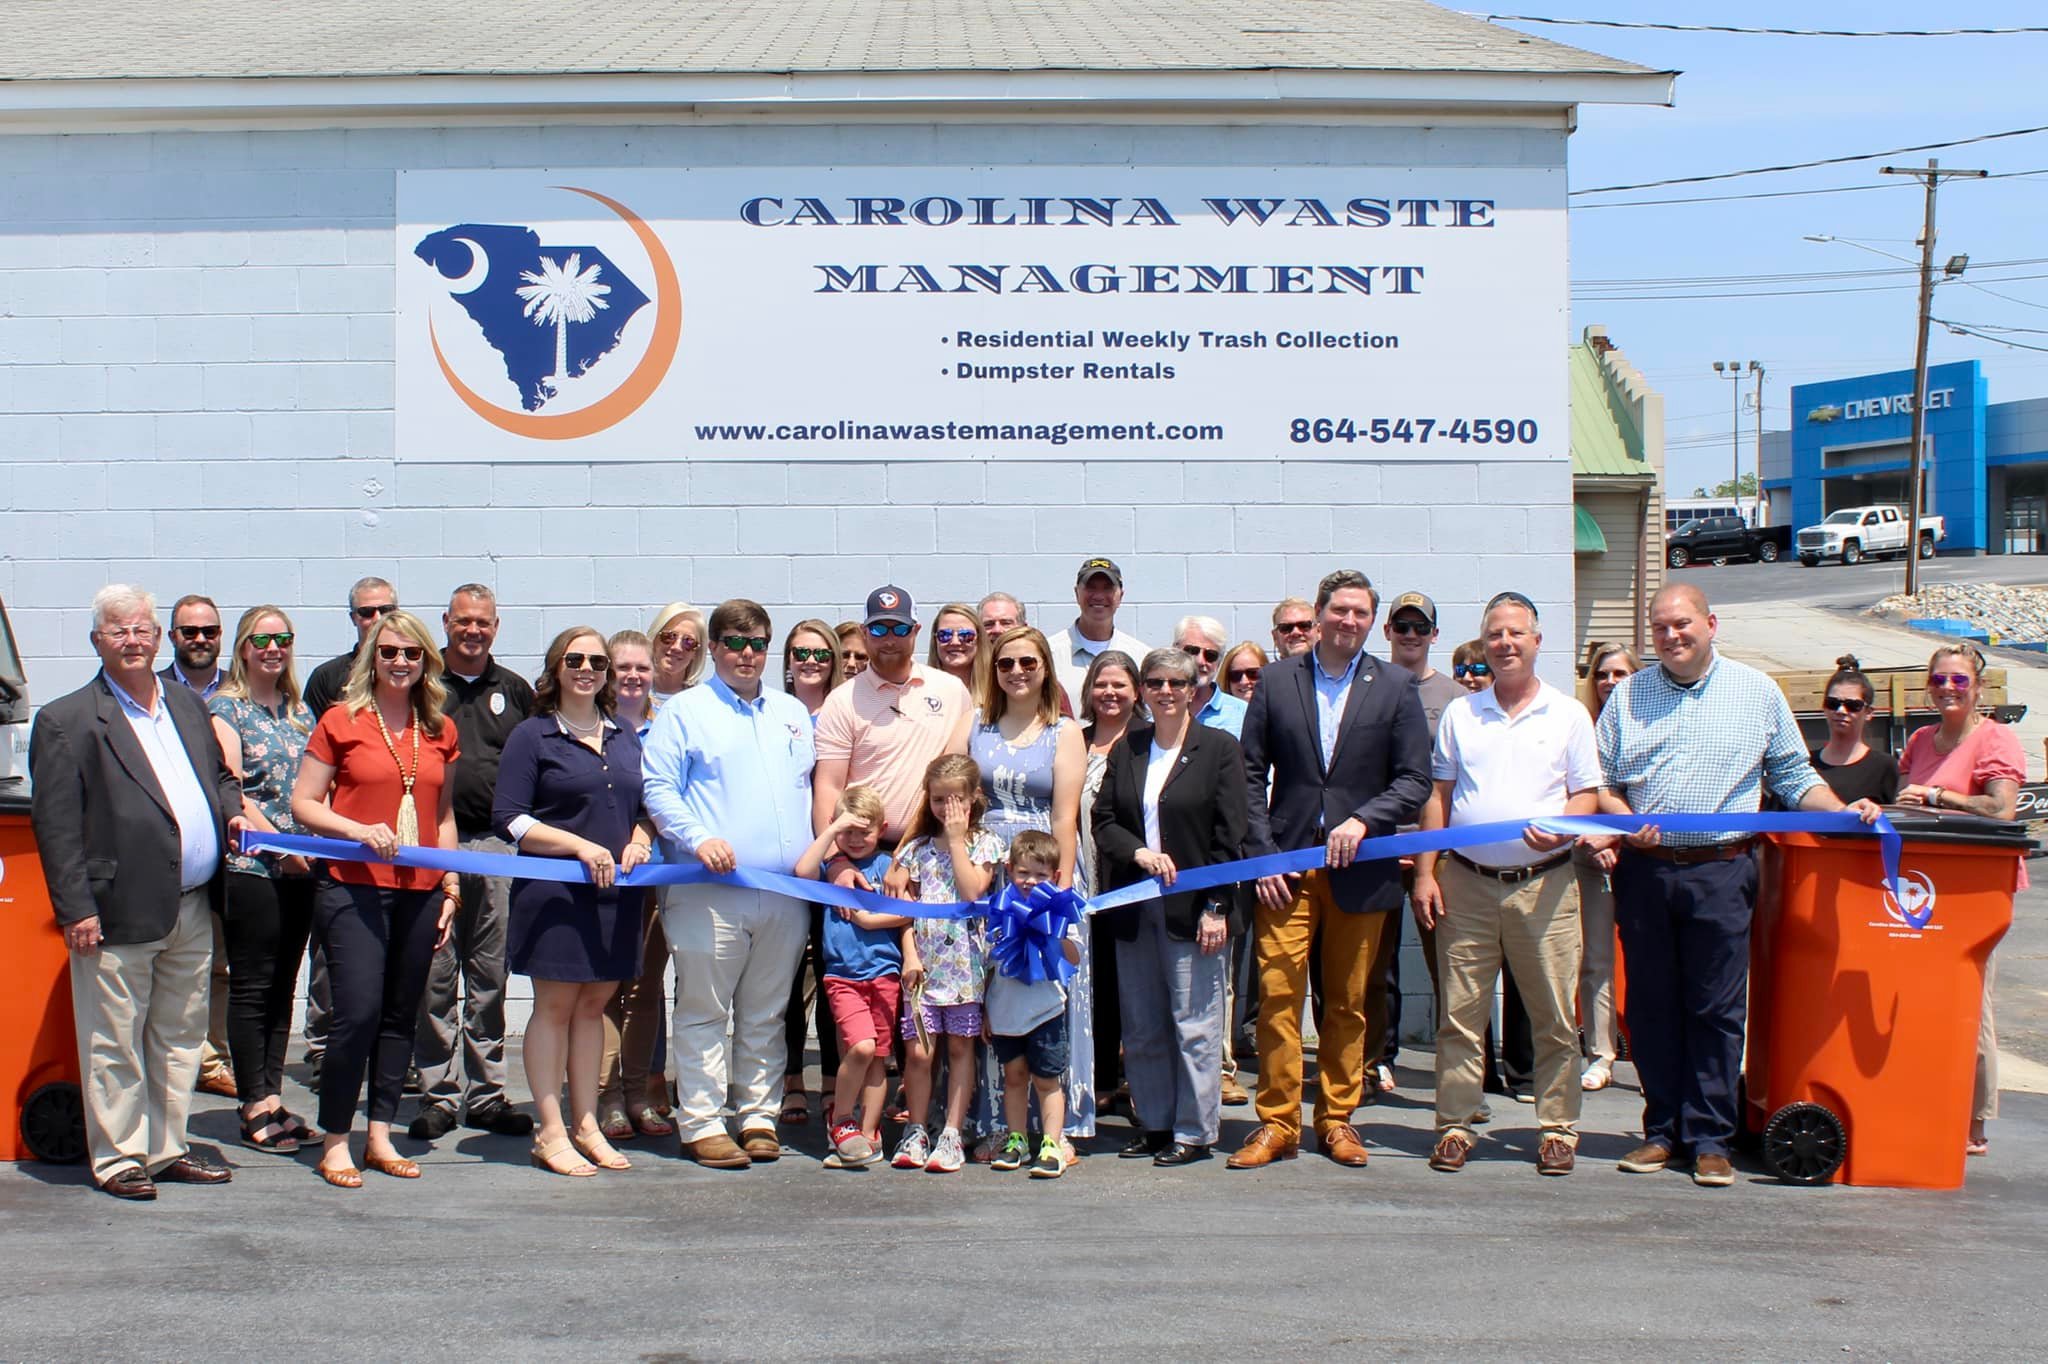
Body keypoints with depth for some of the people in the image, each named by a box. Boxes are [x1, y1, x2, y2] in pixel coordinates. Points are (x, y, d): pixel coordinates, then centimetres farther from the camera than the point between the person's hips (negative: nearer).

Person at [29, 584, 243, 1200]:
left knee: (180, 1037, 14)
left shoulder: (187, 706, 14)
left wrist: (232, 812, 3)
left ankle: (168, 1148, 26)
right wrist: (76, 909, -14)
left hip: (192, 911, 6)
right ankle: (117, 1158, 16)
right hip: (120, 916, -6)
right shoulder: (66, 721, -6)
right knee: (115, 1045, 4)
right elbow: (54, 823, -9)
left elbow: (218, 774, 26)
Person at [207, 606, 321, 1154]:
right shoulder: (225, 708, -3)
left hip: (301, 866, 6)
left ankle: (273, 1099, 15)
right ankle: (256, 1108, 5)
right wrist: (280, 843, -15)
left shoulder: (299, 710, 15)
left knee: (283, 985, 9)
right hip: (250, 864, -6)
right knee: (251, 985, -1)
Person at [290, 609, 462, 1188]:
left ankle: (380, 1135, 18)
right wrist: (360, 830, -15)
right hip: (354, 889, -4)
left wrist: (451, 887, 12)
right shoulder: (341, 721, 0)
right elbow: (303, 803, 0)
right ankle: (334, 1141, 4)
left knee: (401, 1016, 7)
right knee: (358, 1013, -9)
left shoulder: (441, 732, 12)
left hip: (419, 893, 4)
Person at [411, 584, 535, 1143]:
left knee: (490, 977, 7)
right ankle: (437, 1094, 8)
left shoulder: (515, 691, 13)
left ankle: (486, 1093, 14)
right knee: (434, 977, 0)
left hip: (497, 845, 2)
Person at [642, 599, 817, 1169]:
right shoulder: (684, 712, 3)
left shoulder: (792, 713, 19)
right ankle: (701, 1122, 6)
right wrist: (698, 838, -20)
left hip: (786, 892, 5)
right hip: (710, 892, -4)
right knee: (705, 1013, -1)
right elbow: (657, 789, -5)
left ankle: (759, 1115, 19)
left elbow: (815, 787, 23)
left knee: (766, 1015, 11)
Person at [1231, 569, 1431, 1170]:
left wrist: (1362, 821, -14)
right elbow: (1251, 775, 5)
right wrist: (1262, 856, -4)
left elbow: (1414, 779, 2)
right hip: (1286, 867, 0)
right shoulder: (1277, 680, 5)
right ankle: (1277, 1123, 4)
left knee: (1349, 1003, 8)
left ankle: (1337, 1119, 21)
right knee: (1278, 996, -5)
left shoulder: (1396, 687, 5)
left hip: (1359, 867, 1)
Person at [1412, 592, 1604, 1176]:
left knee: (1555, 1018, 1)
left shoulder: (1567, 714, 7)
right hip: (1466, 883, 1)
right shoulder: (1460, 712, 11)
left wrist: (1560, 830, -16)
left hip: (1544, 885, -1)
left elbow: (1587, 794, 6)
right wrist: (1425, 872, 4)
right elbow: (1438, 796, 11)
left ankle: (1557, 1129, 12)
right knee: (1460, 1015, 3)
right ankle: (1454, 1126, 11)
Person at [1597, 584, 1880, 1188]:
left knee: (1715, 1010, -1)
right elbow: (1601, 782, 11)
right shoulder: (1628, 696, 11)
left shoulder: (1758, 692, 9)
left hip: (1721, 871, -2)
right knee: (1651, 1007, 6)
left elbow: (1794, 776, 12)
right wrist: (1624, 822, -7)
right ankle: (1663, 1131, 15)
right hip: (1644, 870, 2)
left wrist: (1845, 812, -2)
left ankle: (1710, 1139, 7)